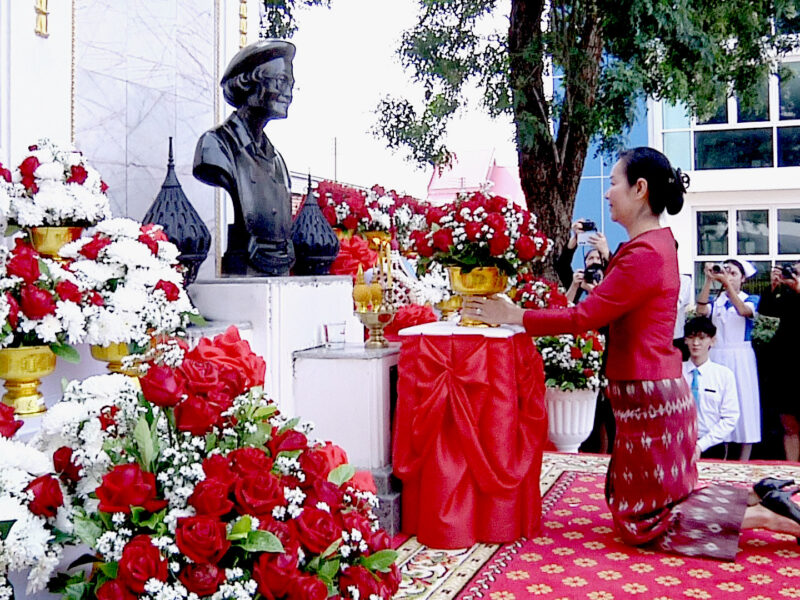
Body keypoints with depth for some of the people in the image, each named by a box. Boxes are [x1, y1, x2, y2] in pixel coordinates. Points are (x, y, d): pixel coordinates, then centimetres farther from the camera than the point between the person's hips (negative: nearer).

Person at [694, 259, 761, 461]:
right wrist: (709, 280, -20)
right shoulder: (715, 300, 11)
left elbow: (744, 311, -18)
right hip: (717, 356, 2)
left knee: (743, 404, -2)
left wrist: (726, 282, -28)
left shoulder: (751, 299, 6)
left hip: (741, 358, -2)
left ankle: (743, 464, 3)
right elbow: (701, 310, -12)